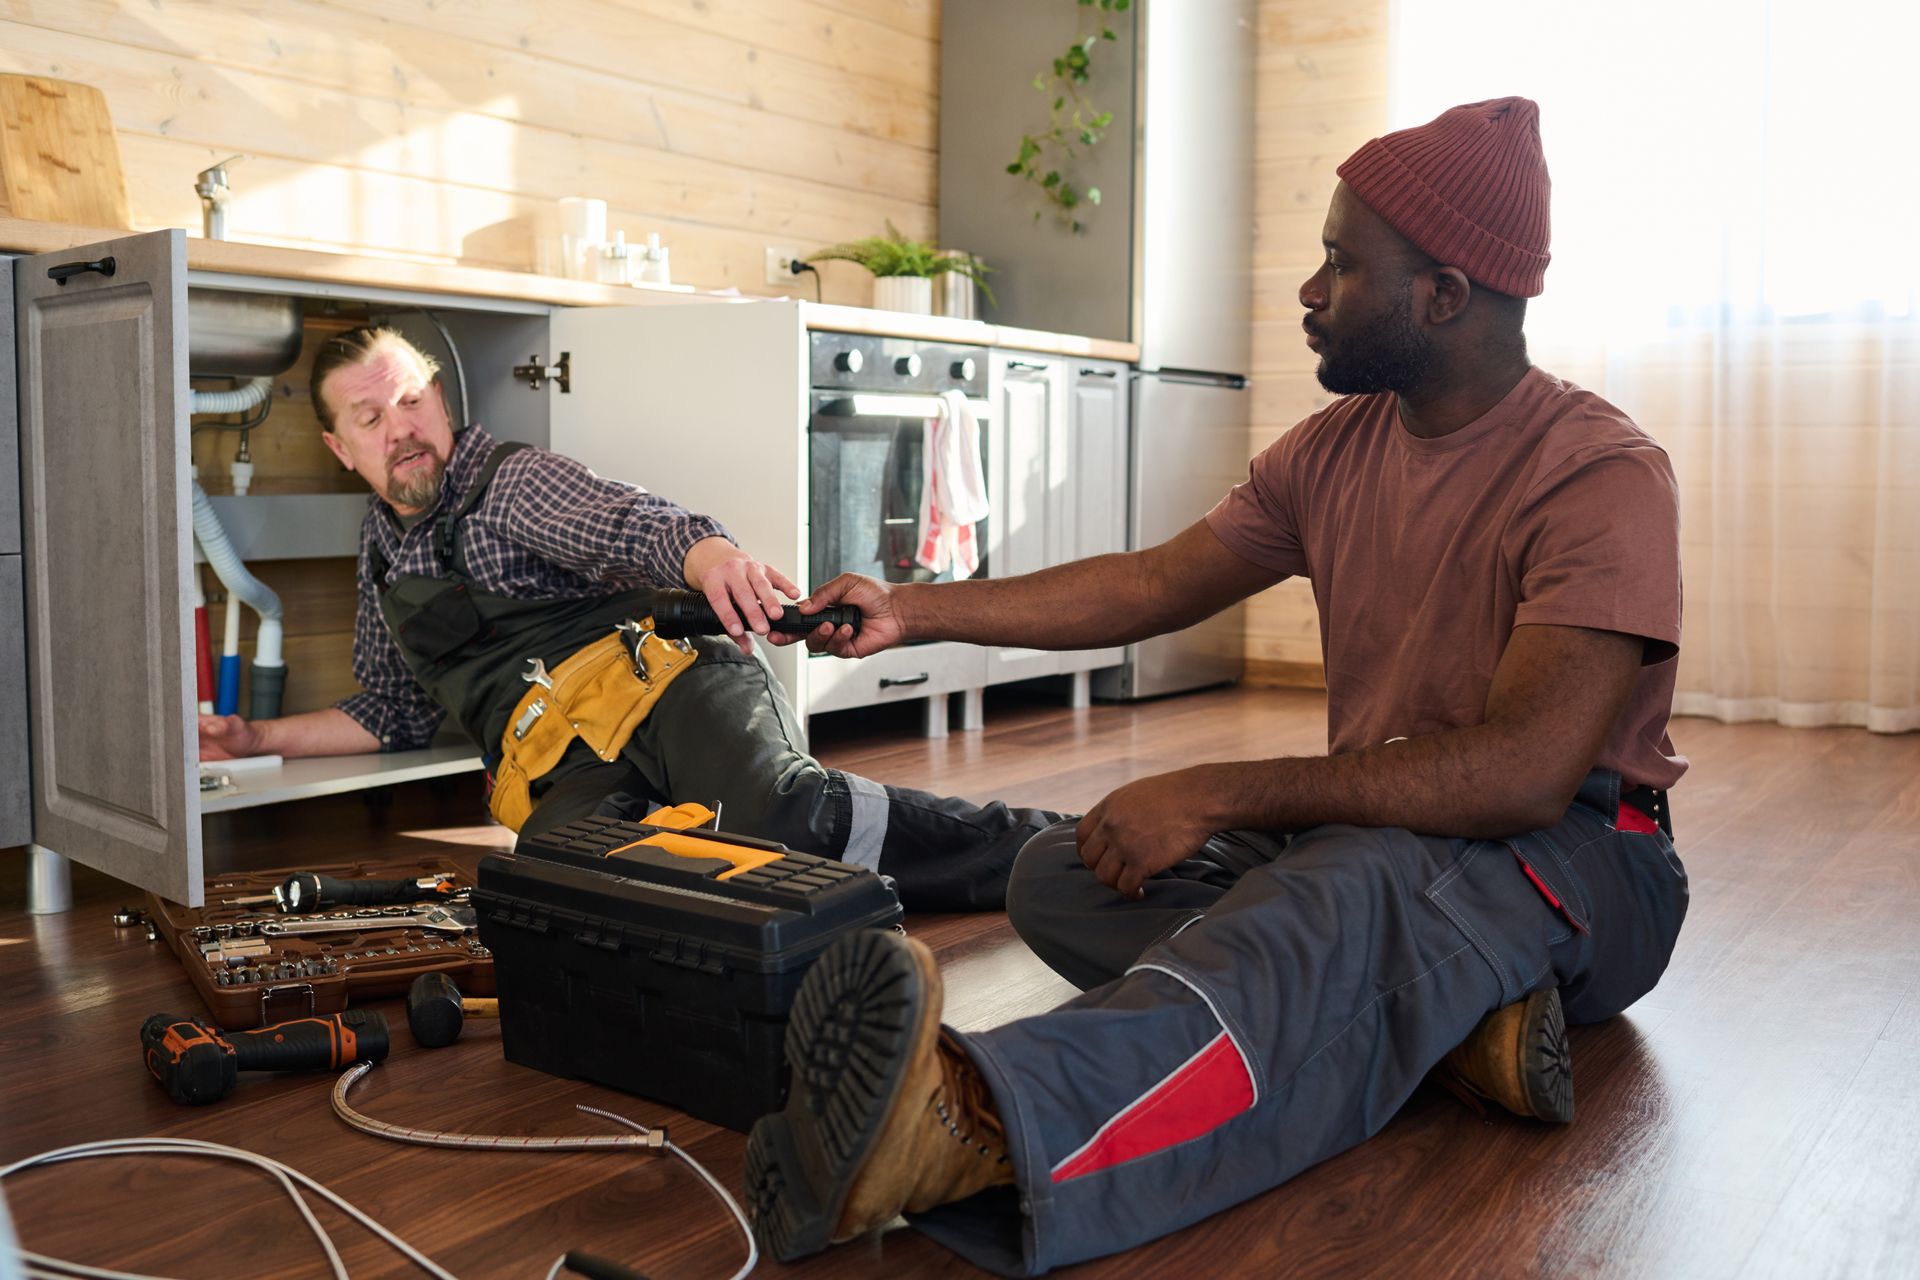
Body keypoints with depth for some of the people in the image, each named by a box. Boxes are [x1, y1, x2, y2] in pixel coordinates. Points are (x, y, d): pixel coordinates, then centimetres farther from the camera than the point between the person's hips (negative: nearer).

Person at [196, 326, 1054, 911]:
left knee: (777, 810, -36)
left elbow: (618, 523, -16)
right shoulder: (383, 546, 28)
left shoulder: (509, 480, 8)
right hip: (556, 767, 4)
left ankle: (1034, 846, -23)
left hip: (647, 682, -4)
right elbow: (391, 714, 37)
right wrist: (258, 739, 25)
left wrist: (703, 552, -39)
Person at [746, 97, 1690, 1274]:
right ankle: (1449, 1012, -26)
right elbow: (1154, 585, 9)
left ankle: (973, 1131, -67)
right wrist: (914, 612, 4)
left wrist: (1212, 795, -30)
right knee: (1061, 876, -14)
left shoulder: (1604, 476, -18)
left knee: (1353, 881, -42)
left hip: (1574, 858, -7)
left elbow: (1526, 771, -29)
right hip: (1359, 828, 7)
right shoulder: (1337, 448, 6)